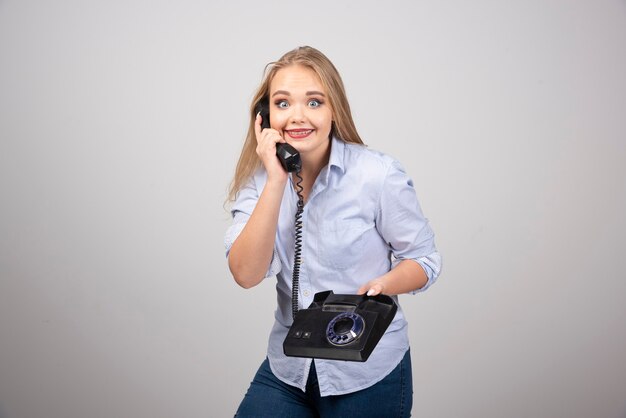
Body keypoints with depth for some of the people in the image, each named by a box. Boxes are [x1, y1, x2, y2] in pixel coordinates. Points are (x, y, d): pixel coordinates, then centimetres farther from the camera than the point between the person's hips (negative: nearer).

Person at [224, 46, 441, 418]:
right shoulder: (258, 178, -5)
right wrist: (276, 182, -25)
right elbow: (246, 274, -17)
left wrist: (383, 284, -28)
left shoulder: (379, 175, -16)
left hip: (369, 372, -3)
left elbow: (424, 259, -7)